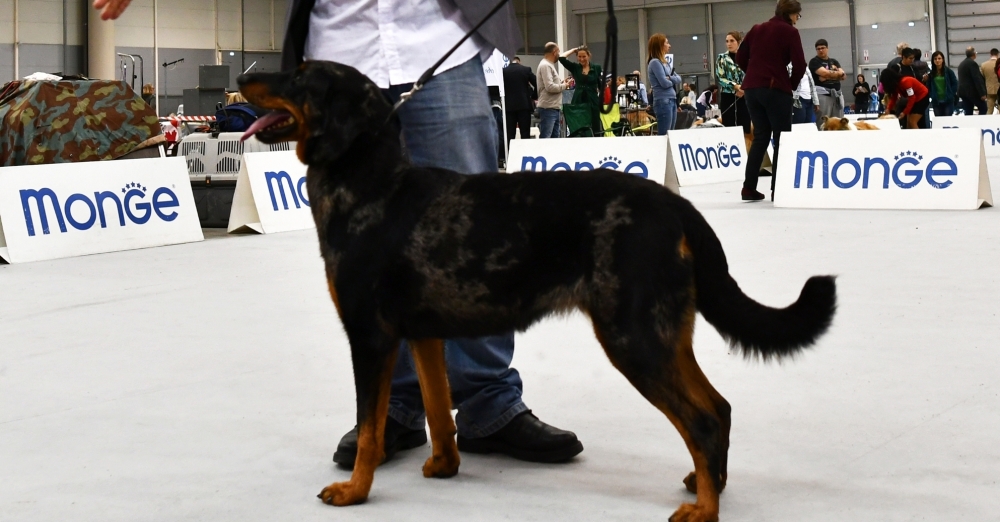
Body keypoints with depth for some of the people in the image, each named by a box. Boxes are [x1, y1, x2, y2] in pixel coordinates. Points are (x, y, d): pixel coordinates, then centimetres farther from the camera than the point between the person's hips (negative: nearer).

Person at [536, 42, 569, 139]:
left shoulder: (549, 65, 19)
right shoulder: (545, 65, -12)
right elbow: (550, 87, -21)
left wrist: (562, 82, 7)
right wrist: (564, 86, -7)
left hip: (554, 108, 10)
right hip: (548, 109, -10)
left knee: (556, 137, 12)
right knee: (545, 139, -11)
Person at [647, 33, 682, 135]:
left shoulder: (666, 62, 17)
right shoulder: (655, 62, -9)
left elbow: (679, 79, 12)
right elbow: (665, 83, -16)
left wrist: (670, 78, -9)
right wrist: (673, 80, 5)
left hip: (672, 100, 9)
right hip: (663, 101, -9)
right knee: (664, 135, -11)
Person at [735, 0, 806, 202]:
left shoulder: (757, 29, 13)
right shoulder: (789, 32, -3)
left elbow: (740, 57, 13)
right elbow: (799, 64, -10)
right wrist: (792, 83, 6)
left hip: (751, 88, 6)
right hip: (776, 90, -6)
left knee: (760, 136, 14)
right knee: (781, 138, 3)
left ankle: (749, 188, 9)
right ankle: (778, 189, 0)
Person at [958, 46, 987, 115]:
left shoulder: (961, 64, 16)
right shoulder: (972, 63, -13)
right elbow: (977, 79, -18)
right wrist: (982, 93, -18)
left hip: (963, 91, 8)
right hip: (972, 91, -8)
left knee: (968, 112, 5)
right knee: (983, 108, 1)